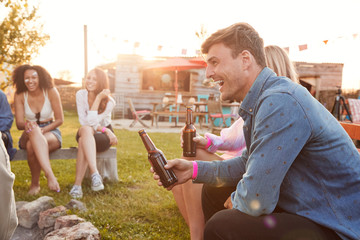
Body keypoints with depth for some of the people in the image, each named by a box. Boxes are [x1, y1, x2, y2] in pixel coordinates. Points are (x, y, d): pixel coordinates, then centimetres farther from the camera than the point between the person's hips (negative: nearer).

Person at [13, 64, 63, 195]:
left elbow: (60, 119, -6)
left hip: (51, 132, -1)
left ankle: (35, 183, -21)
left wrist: (43, 130, -21)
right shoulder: (20, 96, -4)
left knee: (32, 145, -37)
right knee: (33, 130, -38)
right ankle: (50, 175, -44)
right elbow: (19, 123, -7)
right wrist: (27, 125, -32)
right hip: (29, 135, 1)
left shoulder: (51, 92, -9)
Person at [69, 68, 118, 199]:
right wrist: (104, 129, -20)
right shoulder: (81, 94, -7)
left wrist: (98, 98, -27)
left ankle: (77, 184, -42)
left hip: (103, 136, -2)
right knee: (86, 129, -36)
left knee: (84, 140, -36)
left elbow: (91, 121, -26)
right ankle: (95, 174, -49)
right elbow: (83, 122, -11)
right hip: (85, 133, 2)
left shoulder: (109, 101, -15)